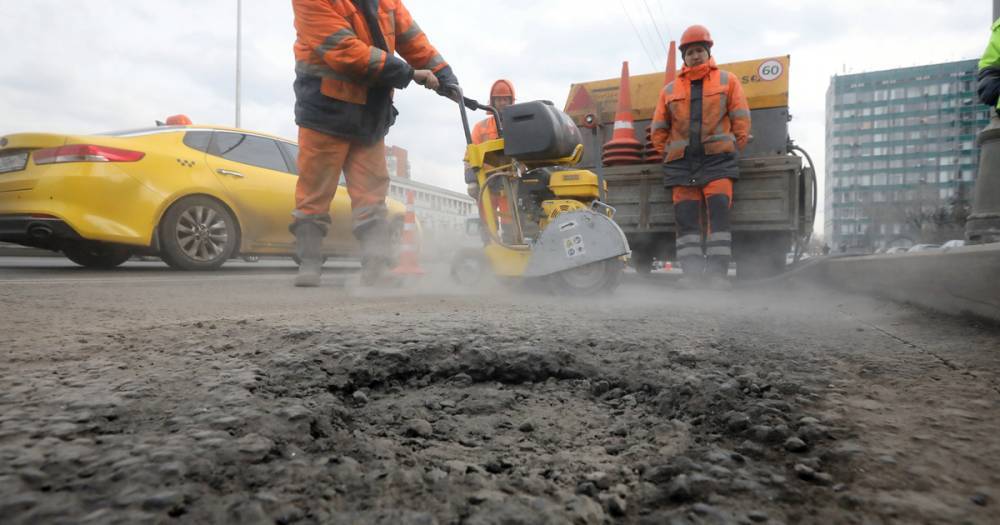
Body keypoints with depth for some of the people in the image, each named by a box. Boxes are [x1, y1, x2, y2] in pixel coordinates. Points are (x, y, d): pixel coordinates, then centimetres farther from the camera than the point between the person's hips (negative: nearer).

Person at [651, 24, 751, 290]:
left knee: (719, 211, -14)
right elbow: (659, 129, 19)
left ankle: (717, 272, -15)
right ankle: (692, 273, -7)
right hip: (681, 162, 2)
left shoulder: (727, 80, 13)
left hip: (717, 158, -2)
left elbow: (741, 119, 9)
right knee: (685, 216, -6)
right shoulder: (670, 90, 18)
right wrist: (667, 155, 11)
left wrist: (735, 149, 2)